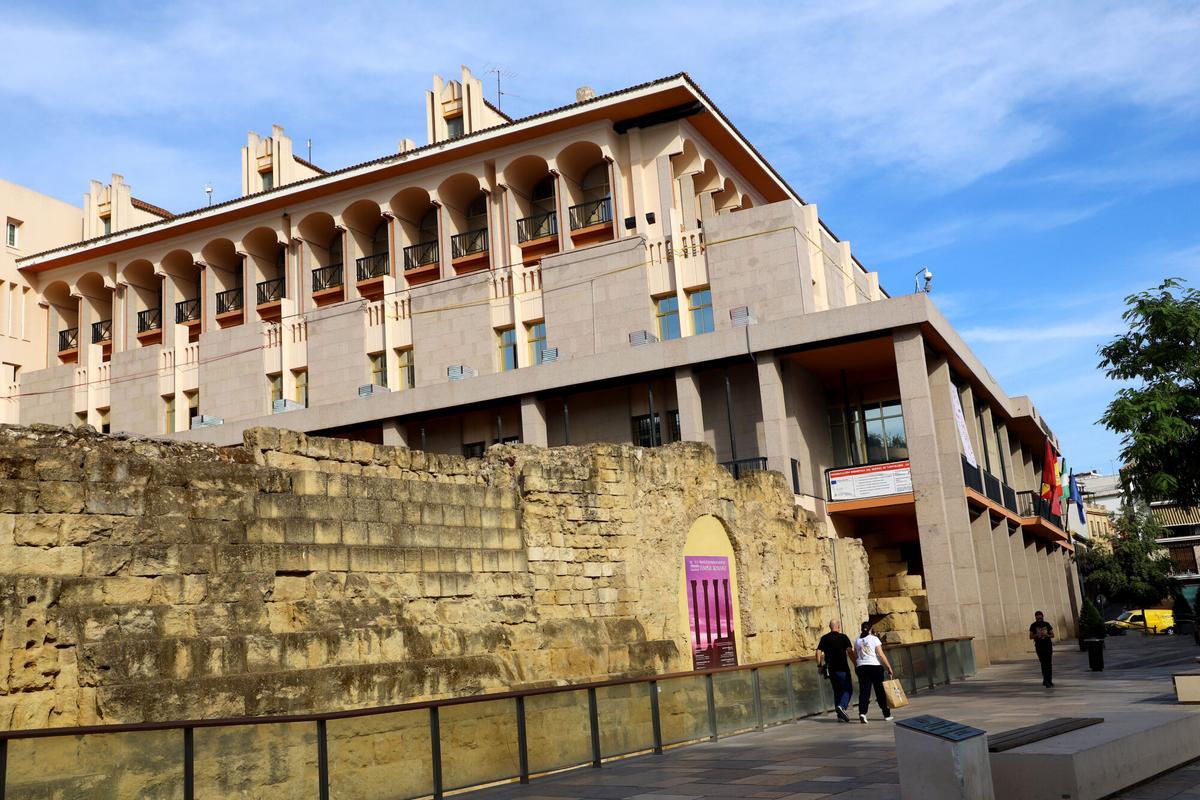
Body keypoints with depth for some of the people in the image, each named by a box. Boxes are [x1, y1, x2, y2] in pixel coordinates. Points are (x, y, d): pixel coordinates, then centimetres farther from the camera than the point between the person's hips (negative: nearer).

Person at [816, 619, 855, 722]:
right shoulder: (843, 637, -4)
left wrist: (819, 665, 7)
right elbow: (850, 651, -12)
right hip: (842, 668, -4)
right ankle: (842, 706, -21)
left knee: (837, 691, 14)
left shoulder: (824, 638, 7)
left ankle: (840, 715, 14)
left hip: (830, 669, 4)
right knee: (848, 689, 4)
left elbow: (818, 652, 1)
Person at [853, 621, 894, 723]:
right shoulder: (874, 639, -2)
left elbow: (855, 656, 10)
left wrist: (856, 668, 19)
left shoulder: (857, 641, 9)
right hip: (875, 666, -2)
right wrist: (889, 667, -5)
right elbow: (881, 654, -8)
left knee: (864, 692, -2)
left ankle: (862, 712, -20)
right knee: (880, 691, 7)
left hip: (861, 667, 2)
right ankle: (887, 715, 16)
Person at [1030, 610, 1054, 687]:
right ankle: (1046, 680, -1)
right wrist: (1037, 635, -15)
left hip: (1048, 645, 1)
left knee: (1049, 663, -1)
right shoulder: (1033, 626, 3)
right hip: (1039, 647, -1)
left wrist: (1047, 635, -12)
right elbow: (1031, 636, 4)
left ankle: (1049, 680, 3)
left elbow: (1052, 635, 9)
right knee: (1043, 663, -5)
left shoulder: (1047, 624, 6)